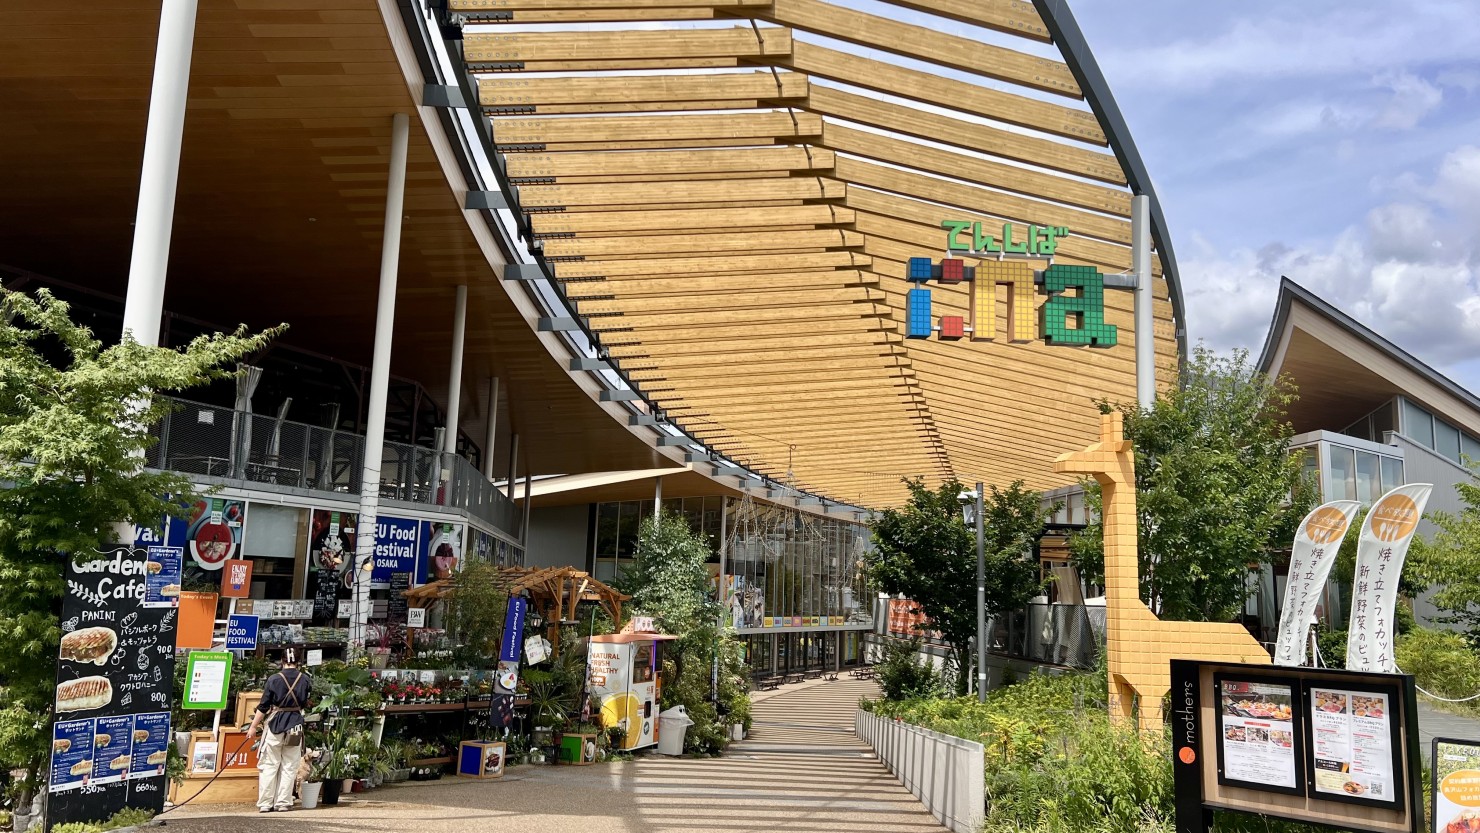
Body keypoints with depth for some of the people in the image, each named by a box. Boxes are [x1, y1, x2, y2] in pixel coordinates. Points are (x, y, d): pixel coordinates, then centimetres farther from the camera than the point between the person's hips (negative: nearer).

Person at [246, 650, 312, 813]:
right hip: (295, 726, 2)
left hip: (275, 725, -1)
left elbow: (263, 706, -4)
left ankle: (265, 804, 7)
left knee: (268, 766, 7)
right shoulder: (306, 679, -1)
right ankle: (283, 803, 8)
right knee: (289, 767, 8)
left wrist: (253, 726, 4)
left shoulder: (274, 679, -6)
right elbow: (309, 703, 6)